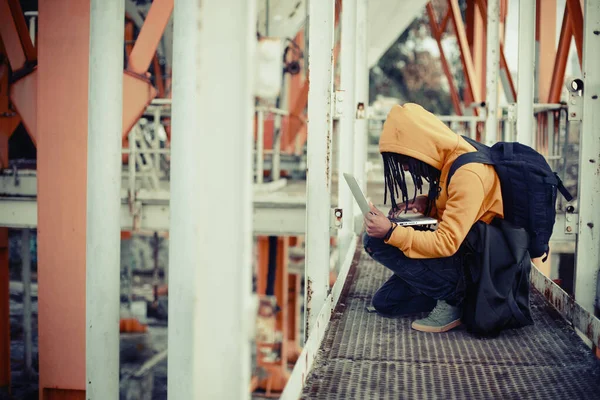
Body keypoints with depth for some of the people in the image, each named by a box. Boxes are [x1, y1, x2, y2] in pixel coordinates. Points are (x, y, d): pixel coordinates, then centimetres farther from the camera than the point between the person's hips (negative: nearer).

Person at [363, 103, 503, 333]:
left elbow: (447, 243, -29)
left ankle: (452, 298, -13)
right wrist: (427, 203, 0)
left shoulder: (467, 174, -27)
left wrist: (391, 232, -30)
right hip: (455, 254, 10)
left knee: (374, 241, -20)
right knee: (383, 302, 11)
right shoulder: (451, 161, 3)